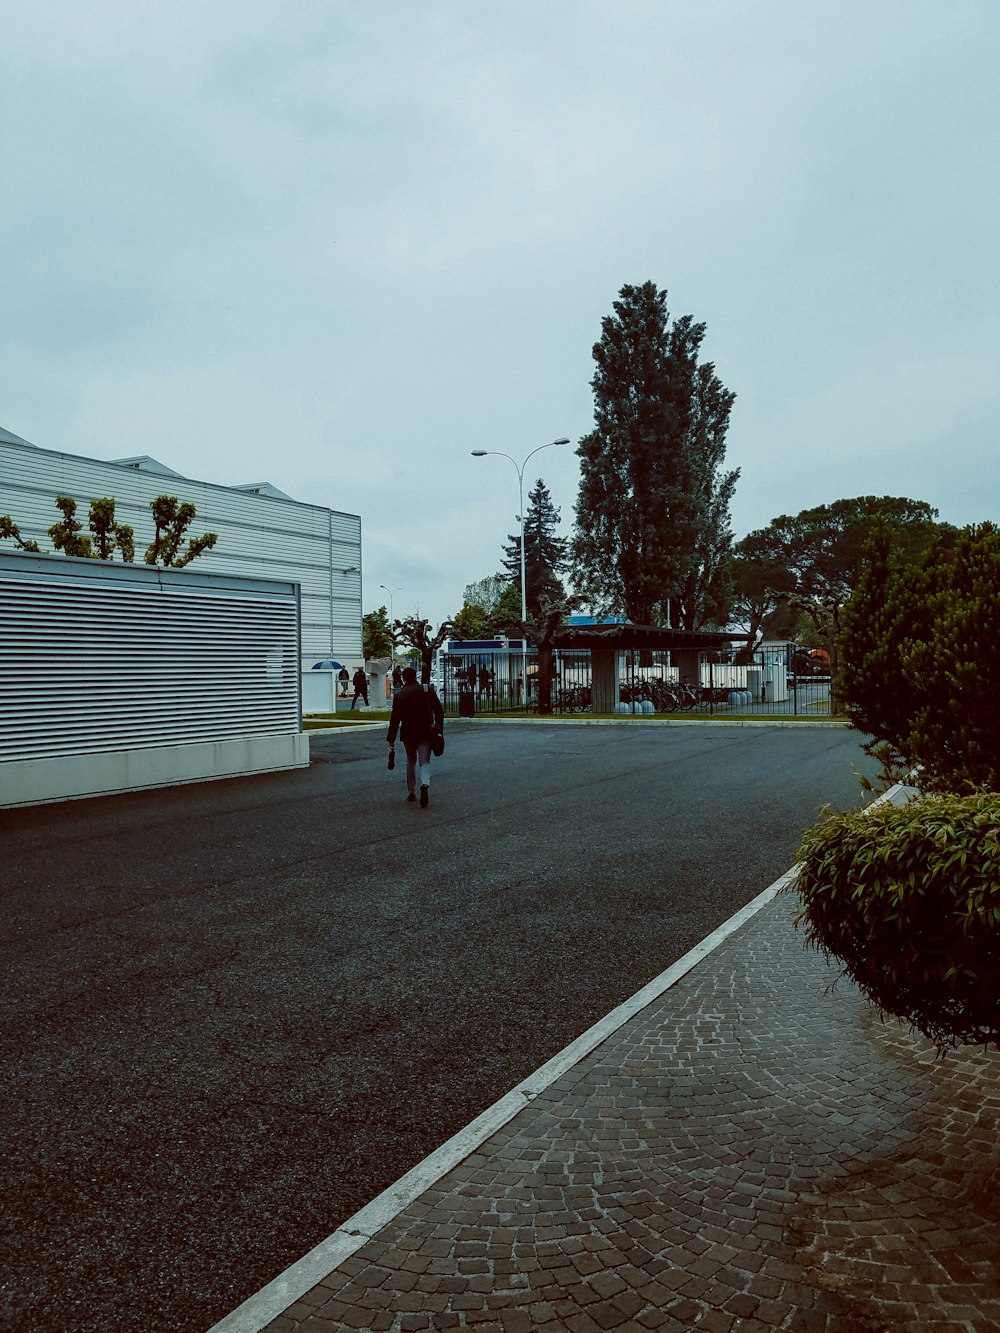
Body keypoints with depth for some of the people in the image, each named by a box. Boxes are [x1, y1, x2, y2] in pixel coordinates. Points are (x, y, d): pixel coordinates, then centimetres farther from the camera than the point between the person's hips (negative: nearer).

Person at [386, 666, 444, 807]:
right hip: (426, 732, 0)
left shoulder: (399, 695, -3)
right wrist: (439, 727, 8)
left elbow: (395, 719, -5)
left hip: (408, 733, 0)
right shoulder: (427, 690, 0)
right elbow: (439, 710, -1)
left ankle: (411, 792, 20)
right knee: (424, 761, 2)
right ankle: (425, 784, -26)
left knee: (411, 761, 16)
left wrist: (391, 739, -2)